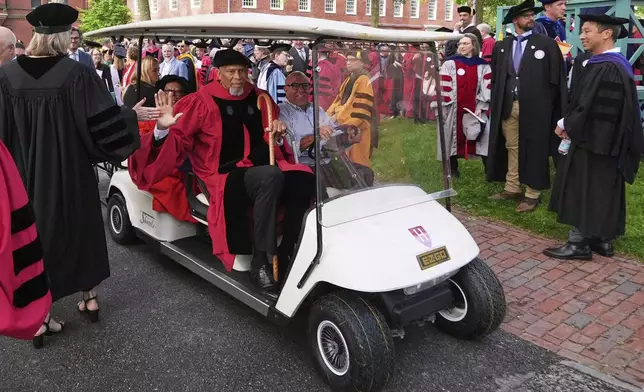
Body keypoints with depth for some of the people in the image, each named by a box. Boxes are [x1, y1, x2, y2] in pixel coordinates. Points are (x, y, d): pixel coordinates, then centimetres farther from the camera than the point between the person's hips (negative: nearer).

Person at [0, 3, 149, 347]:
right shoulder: (77, 73, -15)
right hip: (71, 174, -2)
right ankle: (89, 297, 33)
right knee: (80, 230, 18)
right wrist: (133, 113, 1)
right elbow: (103, 124, -15)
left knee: (35, 236, 13)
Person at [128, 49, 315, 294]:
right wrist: (163, 129, -22)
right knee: (271, 177, -36)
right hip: (225, 176, -5)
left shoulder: (260, 99, 13)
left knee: (303, 180, -25)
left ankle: (287, 254, -15)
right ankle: (260, 262, -29)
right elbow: (178, 139, -2)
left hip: (263, 170, 5)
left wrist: (279, 133, 2)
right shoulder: (201, 101, 0)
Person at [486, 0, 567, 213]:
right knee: (511, 148, 12)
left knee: (533, 150, 3)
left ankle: (532, 194, 11)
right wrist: (497, 103, 7)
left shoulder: (547, 43, -1)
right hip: (507, 106, 4)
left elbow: (556, 78, -3)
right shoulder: (501, 46, 9)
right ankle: (512, 188, 24)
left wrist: (546, 105, -6)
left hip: (534, 107, -4)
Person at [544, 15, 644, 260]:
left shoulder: (604, 67, -21)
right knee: (602, 190, 15)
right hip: (608, 140, 10)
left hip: (593, 139, -10)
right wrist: (570, 124, 8)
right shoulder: (618, 63, 12)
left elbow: (588, 105, -22)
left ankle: (579, 244, 6)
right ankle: (602, 240, 24)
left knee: (582, 190, -1)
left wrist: (564, 125, -6)